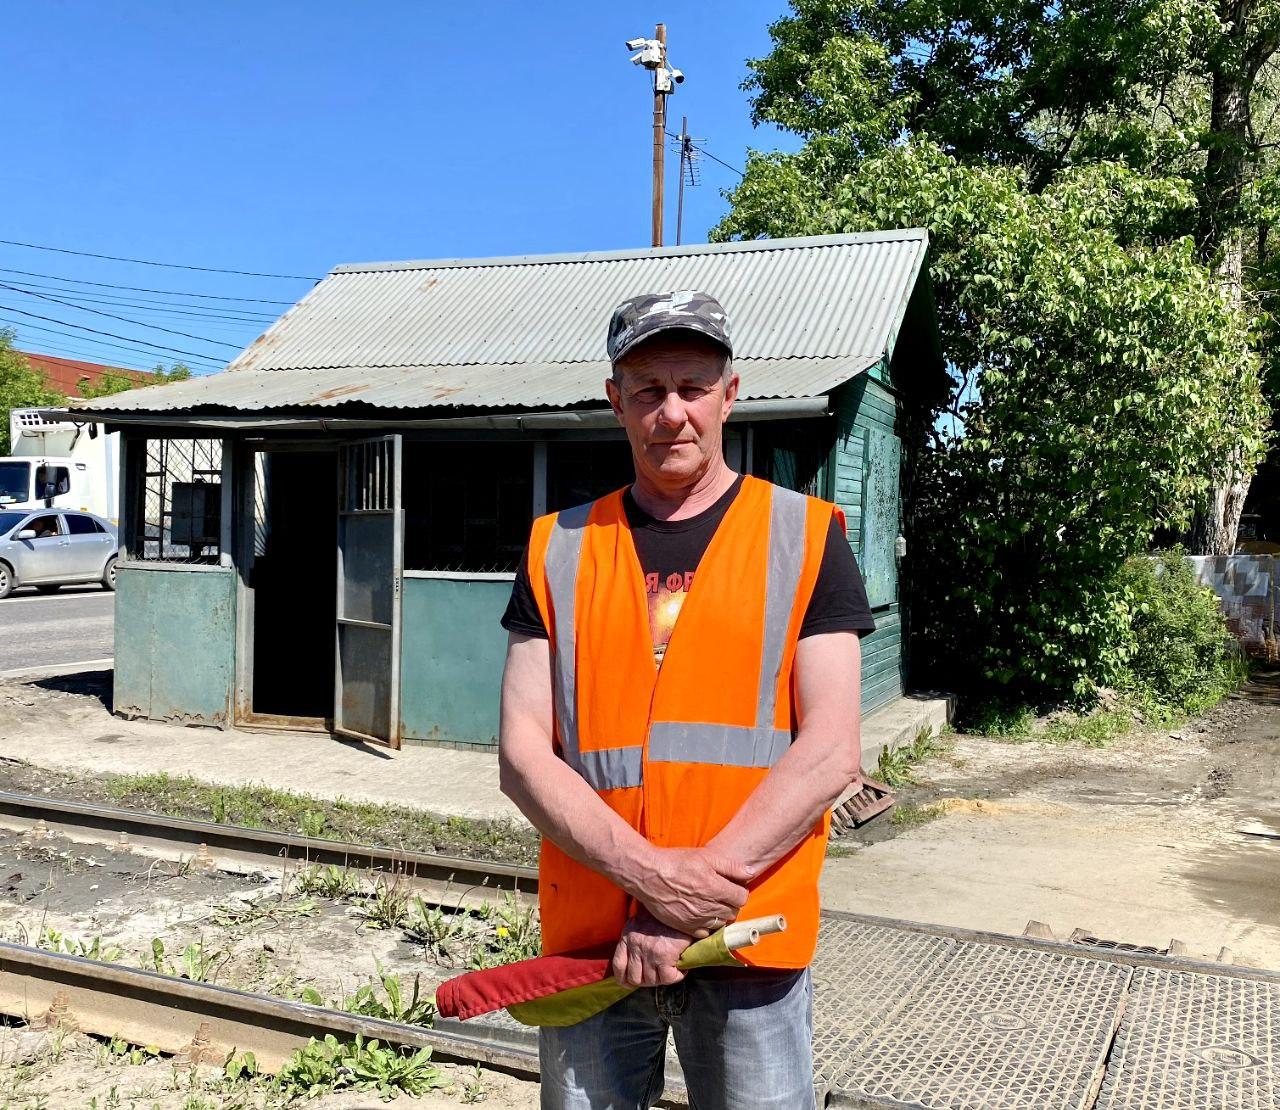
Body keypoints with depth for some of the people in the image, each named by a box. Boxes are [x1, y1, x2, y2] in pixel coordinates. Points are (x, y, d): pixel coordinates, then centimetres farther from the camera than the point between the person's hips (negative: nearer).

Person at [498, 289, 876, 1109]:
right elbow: (524, 755, -1)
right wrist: (652, 874, -15)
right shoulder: (558, 550, 5)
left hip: (750, 936, -1)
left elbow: (831, 752, -7)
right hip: (590, 935, 2)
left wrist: (705, 886, -14)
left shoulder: (805, 536, 0)